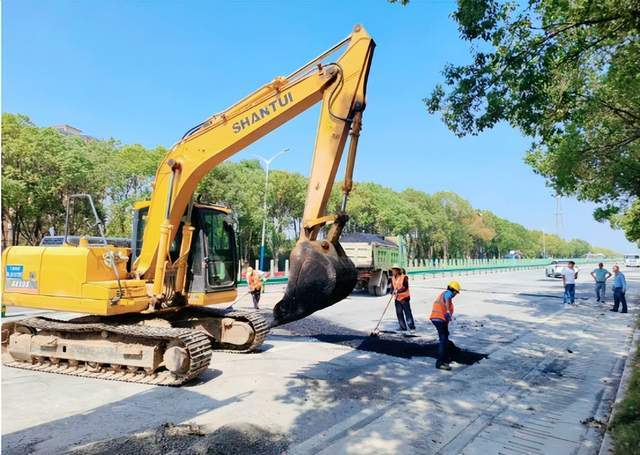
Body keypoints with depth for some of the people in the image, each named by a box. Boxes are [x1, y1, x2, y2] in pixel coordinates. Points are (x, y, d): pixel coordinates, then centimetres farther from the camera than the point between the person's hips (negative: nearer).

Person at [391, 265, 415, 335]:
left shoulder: (404, 277, -12)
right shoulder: (393, 278, 8)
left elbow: (405, 287, -19)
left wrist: (398, 291, -30)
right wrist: (393, 291, -8)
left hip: (405, 298, -6)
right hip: (397, 299, 6)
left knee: (408, 313, -3)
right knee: (399, 314, 6)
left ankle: (412, 328, 7)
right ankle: (403, 329, 15)